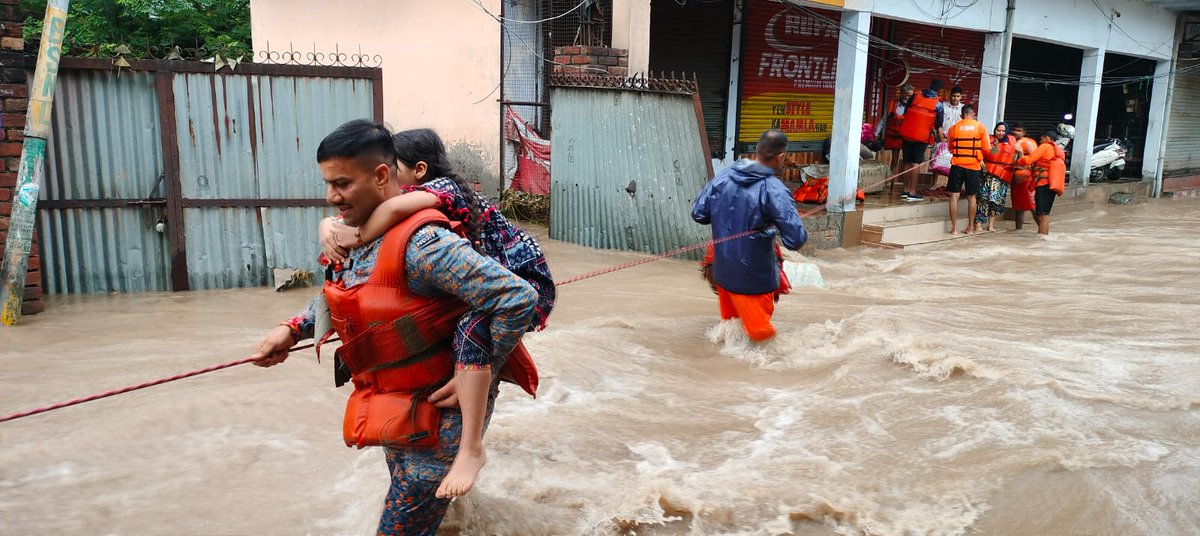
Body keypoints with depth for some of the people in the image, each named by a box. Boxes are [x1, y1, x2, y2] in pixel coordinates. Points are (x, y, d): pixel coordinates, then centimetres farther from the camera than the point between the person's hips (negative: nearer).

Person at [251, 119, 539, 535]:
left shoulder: (422, 244, -28)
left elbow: (519, 299, -31)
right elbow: (342, 295, 20)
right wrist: (293, 328, 5)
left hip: (437, 415, -9)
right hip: (397, 408, 9)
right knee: (406, 503, 27)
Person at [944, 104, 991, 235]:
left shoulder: (953, 128, 2)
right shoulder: (980, 127, 0)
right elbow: (987, 149, 1)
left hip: (957, 165, 0)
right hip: (974, 165, 0)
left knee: (954, 196, 3)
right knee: (971, 197, 10)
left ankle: (954, 228, 0)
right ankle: (970, 228, 15)